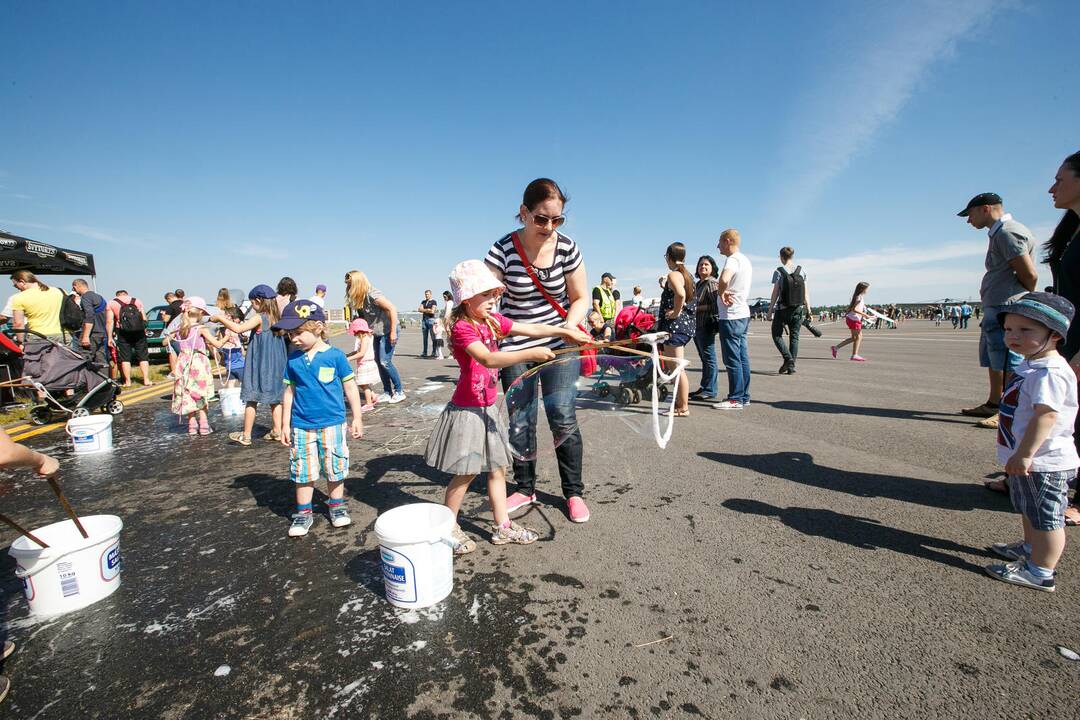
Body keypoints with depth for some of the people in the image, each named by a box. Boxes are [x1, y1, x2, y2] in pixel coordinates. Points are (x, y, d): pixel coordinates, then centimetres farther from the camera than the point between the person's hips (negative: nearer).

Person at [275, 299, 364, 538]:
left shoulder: (335, 355, -8)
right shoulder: (293, 359, 1)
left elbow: (350, 387, -2)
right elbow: (290, 391, 8)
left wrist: (357, 418, -1)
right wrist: (285, 424, 9)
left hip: (332, 423, -2)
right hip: (301, 426, 3)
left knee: (335, 468, 9)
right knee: (302, 472, 9)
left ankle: (336, 505, 28)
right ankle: (303, 513, 24)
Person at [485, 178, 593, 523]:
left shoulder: (566, 248, -7)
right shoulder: (504, 249, -11)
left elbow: (581, 298, 1)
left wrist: (569, 328, -17)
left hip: (559, 345, 0)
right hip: (515, 346, 0)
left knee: (562, 417, -4)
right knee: (519, 421, 7)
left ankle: (574, 492, 15)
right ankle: (525, 489, 26)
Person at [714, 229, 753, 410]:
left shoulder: (733, 259, -15)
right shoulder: (745, 260, 16)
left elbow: (724, 279, -36)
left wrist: (721, 292, -18)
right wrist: (724, 290, 7)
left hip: (731, 316, -10)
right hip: (743, 314, 10)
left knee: (732, 359, -5)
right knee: (742, 357, 11)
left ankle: (735, 399, -1)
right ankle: (744, 396, 18)